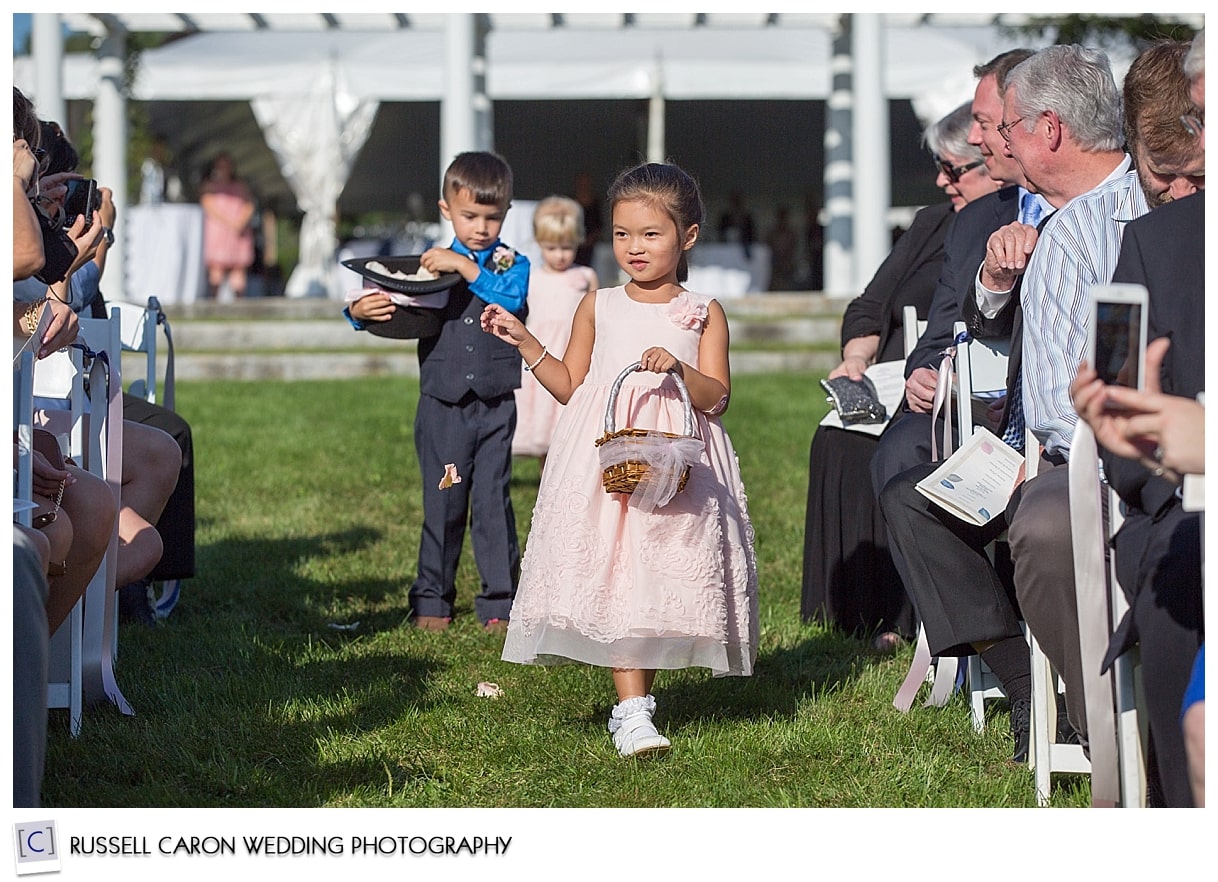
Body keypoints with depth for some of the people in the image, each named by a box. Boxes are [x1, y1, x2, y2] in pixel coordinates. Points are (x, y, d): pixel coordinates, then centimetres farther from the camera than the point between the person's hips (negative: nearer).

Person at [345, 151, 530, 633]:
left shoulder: (512, 265, 2)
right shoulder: (431, 265, 6)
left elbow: (510, 298, -19)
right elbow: (395, 310, 7)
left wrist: (466, 268, -24)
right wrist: (360, 311, -14)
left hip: (495, 407, -1)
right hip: (442, 406, 1)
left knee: (493, 501, 0)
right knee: (443, 503, 7)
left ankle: (499, 602, 8)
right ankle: (432, 598, 17)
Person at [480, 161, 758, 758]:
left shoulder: (704, 314, 5)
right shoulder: (598, 307, 10)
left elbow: (717, 397, -1)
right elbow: (571, 386, 14)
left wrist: (680, 369, -19)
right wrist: (524, 341, 6)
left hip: (676, 464, 0)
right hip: (603, 459, 0)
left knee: (662, 580, 1)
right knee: (614, 576, -10)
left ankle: (637, 696, 18)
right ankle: (631, 713, -12)